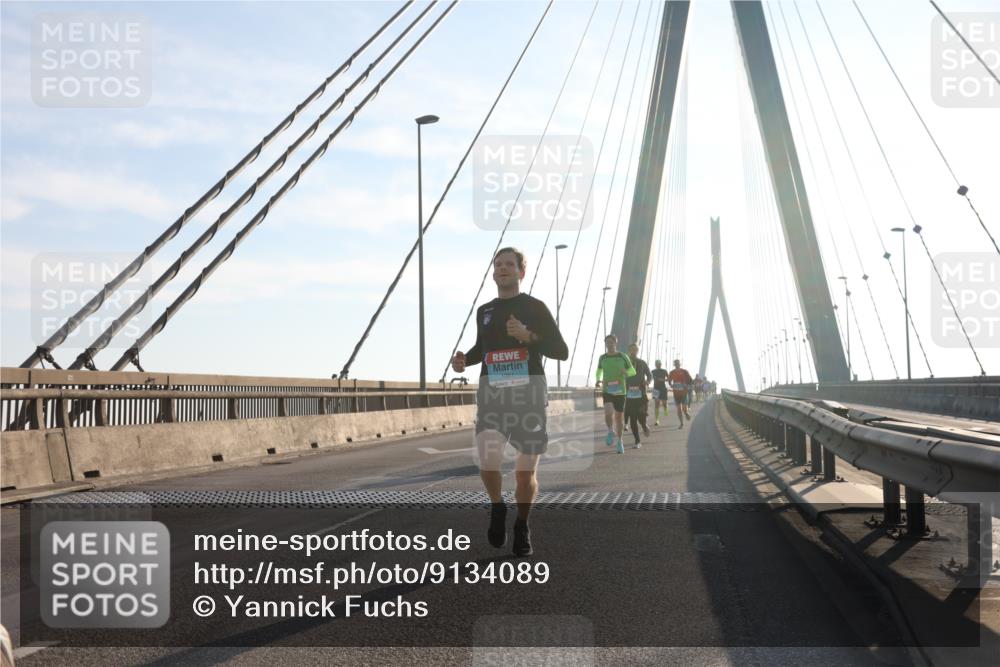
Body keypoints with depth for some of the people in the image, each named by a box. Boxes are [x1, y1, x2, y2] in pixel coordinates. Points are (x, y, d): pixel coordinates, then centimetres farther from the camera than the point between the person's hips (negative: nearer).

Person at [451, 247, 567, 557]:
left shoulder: (534, 307, 1)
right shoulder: (484, 311, 13)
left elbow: (562, 352, -3)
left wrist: (528, 336, -18)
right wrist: (464, 360, 8)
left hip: (529, 397, -2)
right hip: (491, 396, 2)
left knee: (525, 473, 2)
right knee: (488, 463, -19)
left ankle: (522, 526, 28)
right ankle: (497, 507, 11)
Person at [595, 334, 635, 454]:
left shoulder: (623, 356, -3)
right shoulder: (602, 358, 3)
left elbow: (633, 371, 5)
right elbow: (599, 370, 22)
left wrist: (627, 373, -19)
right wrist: (598, 379, 0)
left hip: (620, 391, 0)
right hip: (606, 390, 0)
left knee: (619, 417, 7)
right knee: (608, 413, -24)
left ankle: (619, 441, 26)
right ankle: (611, 432, 6)